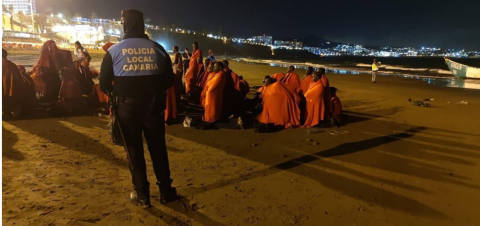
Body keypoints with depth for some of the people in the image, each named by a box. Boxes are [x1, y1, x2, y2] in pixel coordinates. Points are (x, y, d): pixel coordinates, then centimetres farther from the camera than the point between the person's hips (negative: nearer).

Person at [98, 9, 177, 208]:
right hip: (153, 105, 1)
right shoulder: (158, 49, 0)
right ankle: (165, 191, 21)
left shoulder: (114, 50, -3)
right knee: (158, 148, 12)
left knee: (134, 150, 11)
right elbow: (169, 80, 3)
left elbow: (104, 84, -1)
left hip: (127, 107, -1)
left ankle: (142, 195, 19)